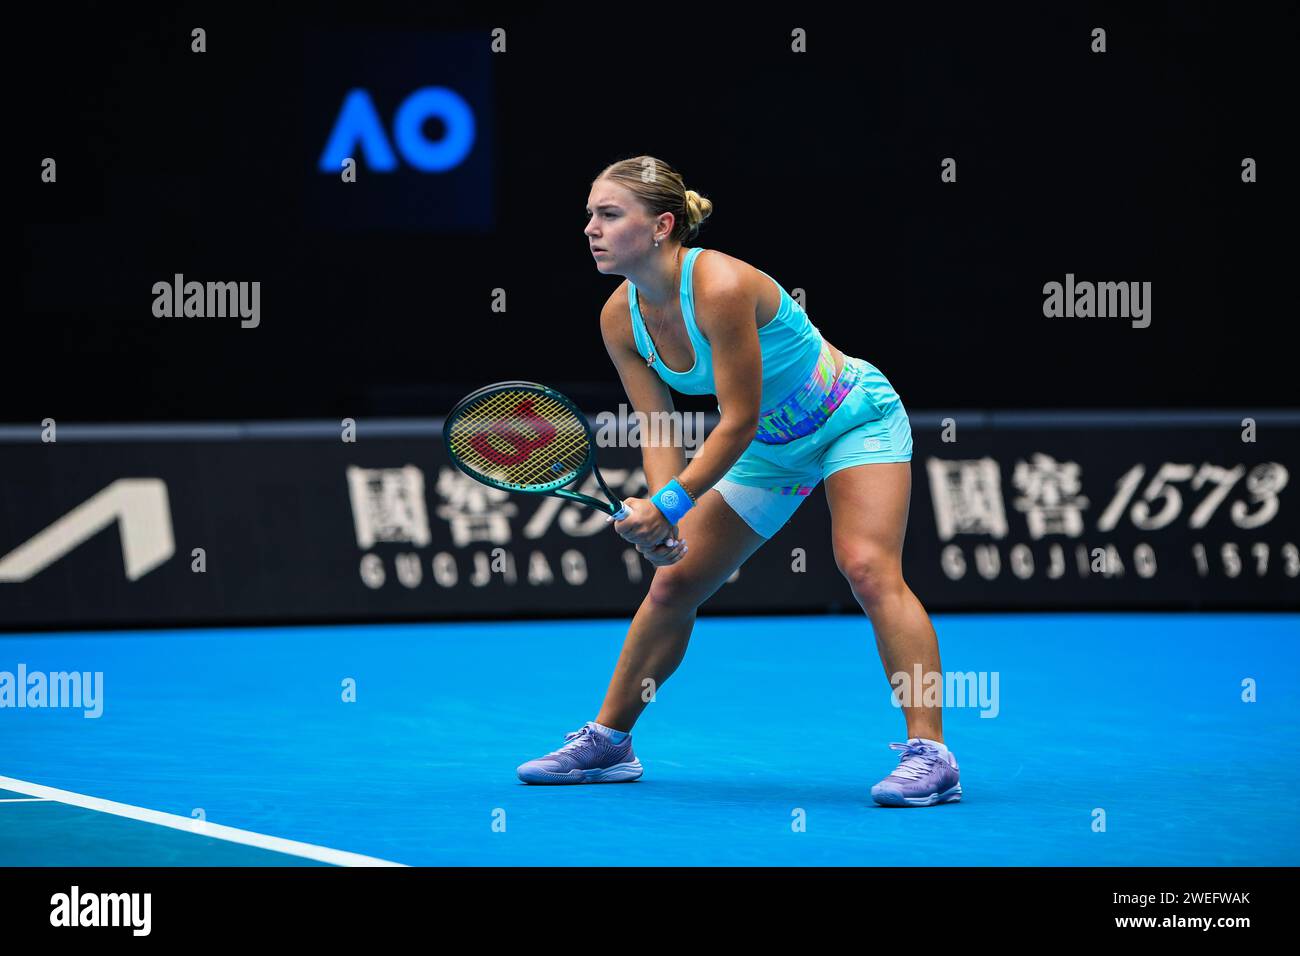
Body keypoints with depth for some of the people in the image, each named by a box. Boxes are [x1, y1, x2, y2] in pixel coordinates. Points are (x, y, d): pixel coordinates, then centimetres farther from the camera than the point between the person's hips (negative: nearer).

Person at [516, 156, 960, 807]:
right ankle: (607, 742, 22)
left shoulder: (721, 287, -34)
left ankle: (929, 755, -27)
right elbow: (660, 434, -10)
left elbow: (738, 421, -30)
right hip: (771, 443, 7)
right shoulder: (620, 319, -12)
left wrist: (671, 503, -35)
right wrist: (660, 518, -27)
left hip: (856, 418, -7)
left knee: (869, 569, -26)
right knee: (672, 583, 7)